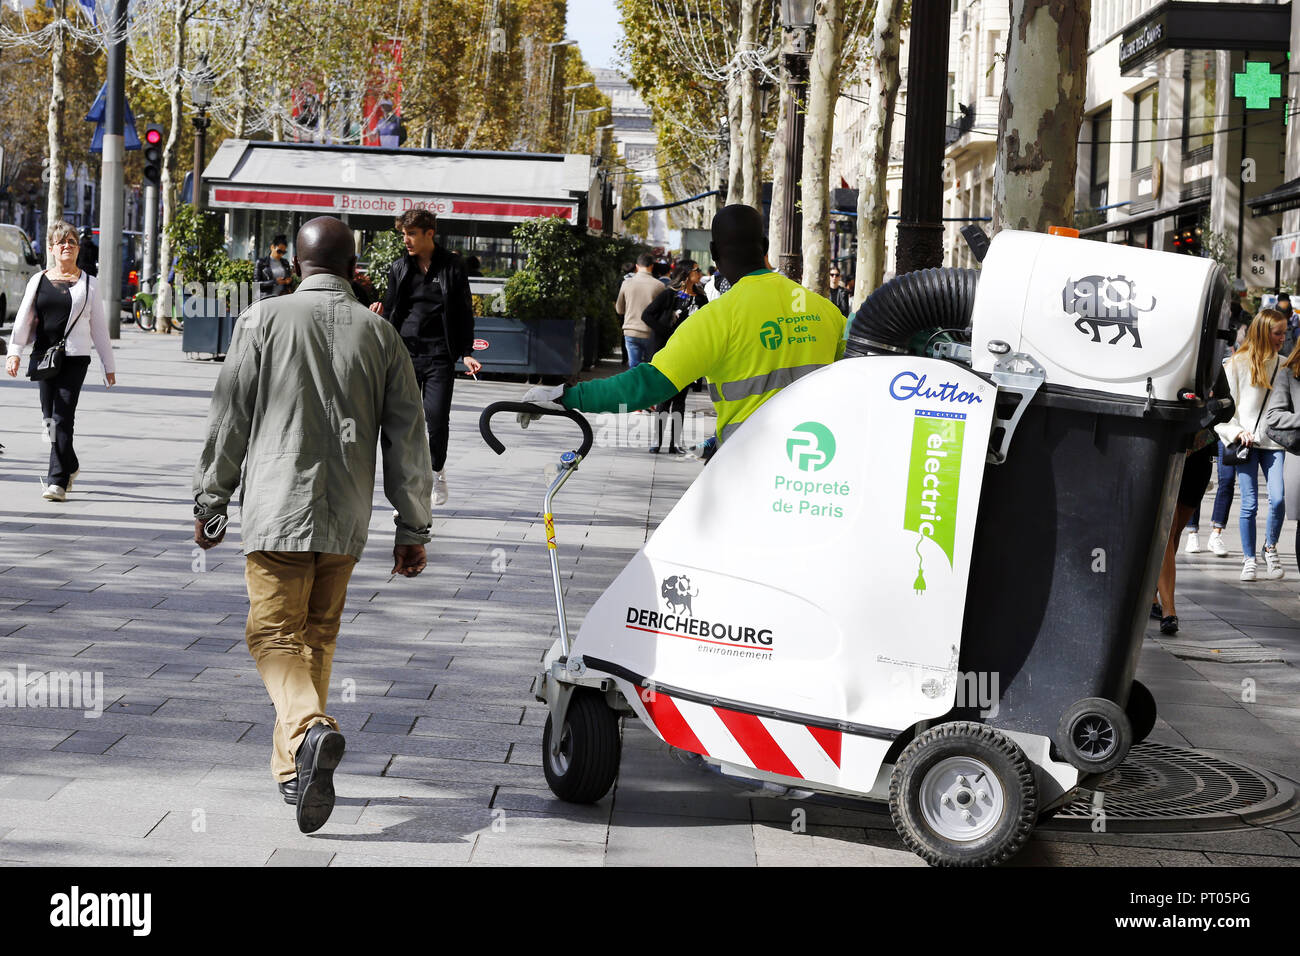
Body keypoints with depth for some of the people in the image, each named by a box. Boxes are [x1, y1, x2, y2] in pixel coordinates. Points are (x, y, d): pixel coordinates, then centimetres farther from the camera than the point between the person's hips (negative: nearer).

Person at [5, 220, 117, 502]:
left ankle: (57, 481, -12)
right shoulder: (39, 281, 12)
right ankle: (71, 466, 30)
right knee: (50, 418, 8)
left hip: (75, 358, -3)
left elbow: (99, 327, 9)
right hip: (43, 357, 3)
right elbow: (23, 318, 7)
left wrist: (109, 366, 9)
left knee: (63, 418, -11)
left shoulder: (88, 284, 7)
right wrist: (15, 352, -6)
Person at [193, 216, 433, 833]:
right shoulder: (380, 336, 5)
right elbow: (408, 440, 6)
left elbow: (229, 418, -1)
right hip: (346, 522, 3)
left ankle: (310, 729, -28)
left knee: (275, 635, -1)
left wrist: (210, 502, 8)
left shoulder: (264, 320, -2)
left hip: (277, 510, -3)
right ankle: (293, 769, 21)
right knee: (317, 637, 16)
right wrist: (413, 528, 12)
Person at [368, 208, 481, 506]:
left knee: (437, 417, -8)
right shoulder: (399, 267, 9)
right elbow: (392, 309, 16)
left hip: (439, 355, -3)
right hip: (405, 352, 3)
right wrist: (380, 315, -7)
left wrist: (466, 353, -1)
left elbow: (464, 312, 5)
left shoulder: (452, 267, 1)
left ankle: (437, 472, 16)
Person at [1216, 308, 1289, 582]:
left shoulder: (1283, 365, 8)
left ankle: (1270, 547, 12)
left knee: (1278, 499, -13)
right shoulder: (1238, 363, -1)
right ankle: (1248, 559, 11)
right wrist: (1236, 431, -10)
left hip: (1274, 441, 2)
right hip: (1246, 442, -2)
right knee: (1250, 503, -2)